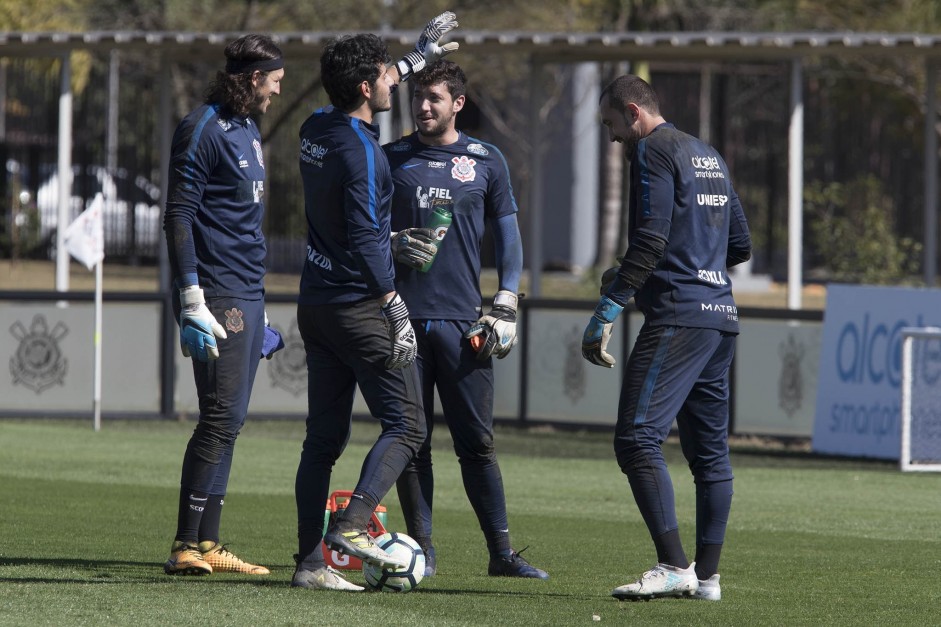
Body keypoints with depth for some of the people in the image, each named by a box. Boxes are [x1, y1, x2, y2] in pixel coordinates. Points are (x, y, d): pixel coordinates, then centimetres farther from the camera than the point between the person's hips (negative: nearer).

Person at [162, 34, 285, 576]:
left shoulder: (247, 130, 19)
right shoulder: (204, 130, -9)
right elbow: (180, 216, -14)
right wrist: (192, 303, -21)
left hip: (248, 298, 9)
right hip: (220, 300, -9)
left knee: (228, 421, 8)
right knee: (221, 419, -13)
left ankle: (208, 545, 10)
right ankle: (187, 547, -14)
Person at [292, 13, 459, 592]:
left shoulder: (317, 129, 8)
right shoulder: (360, 149, -17)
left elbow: (362, 95, 31)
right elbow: (363, 237, -21)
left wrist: (419, 58, 38)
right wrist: (396, 306, -17)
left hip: (316, 305, 8)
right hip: (360, 306, -8)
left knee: (324, 437, 8)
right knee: (405, 426, -4)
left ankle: (310, 560, 4)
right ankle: (353, 524, -21)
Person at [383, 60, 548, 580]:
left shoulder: (486, 161, 10)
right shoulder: (390, 159, 10)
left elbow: (507, 237, 12)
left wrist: (505, 308, 2)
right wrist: (394, 244, -8)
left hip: (462, 321, 0)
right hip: (404, 317, 0)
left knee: (477, 442, -2)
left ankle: (501, 552, 0)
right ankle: (422, 550, 6)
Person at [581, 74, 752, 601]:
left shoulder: (654, 150, -4)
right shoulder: (708, 155, 22)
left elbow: (649, 241, -15)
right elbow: (741, 246, 25)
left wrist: (606, 312, -15)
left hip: (677, 316, -9)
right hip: (722, 318, 9)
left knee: (638, 439, -14)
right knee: (709, 450, 11)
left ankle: (674, 567, -23)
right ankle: (707, 576, 12)